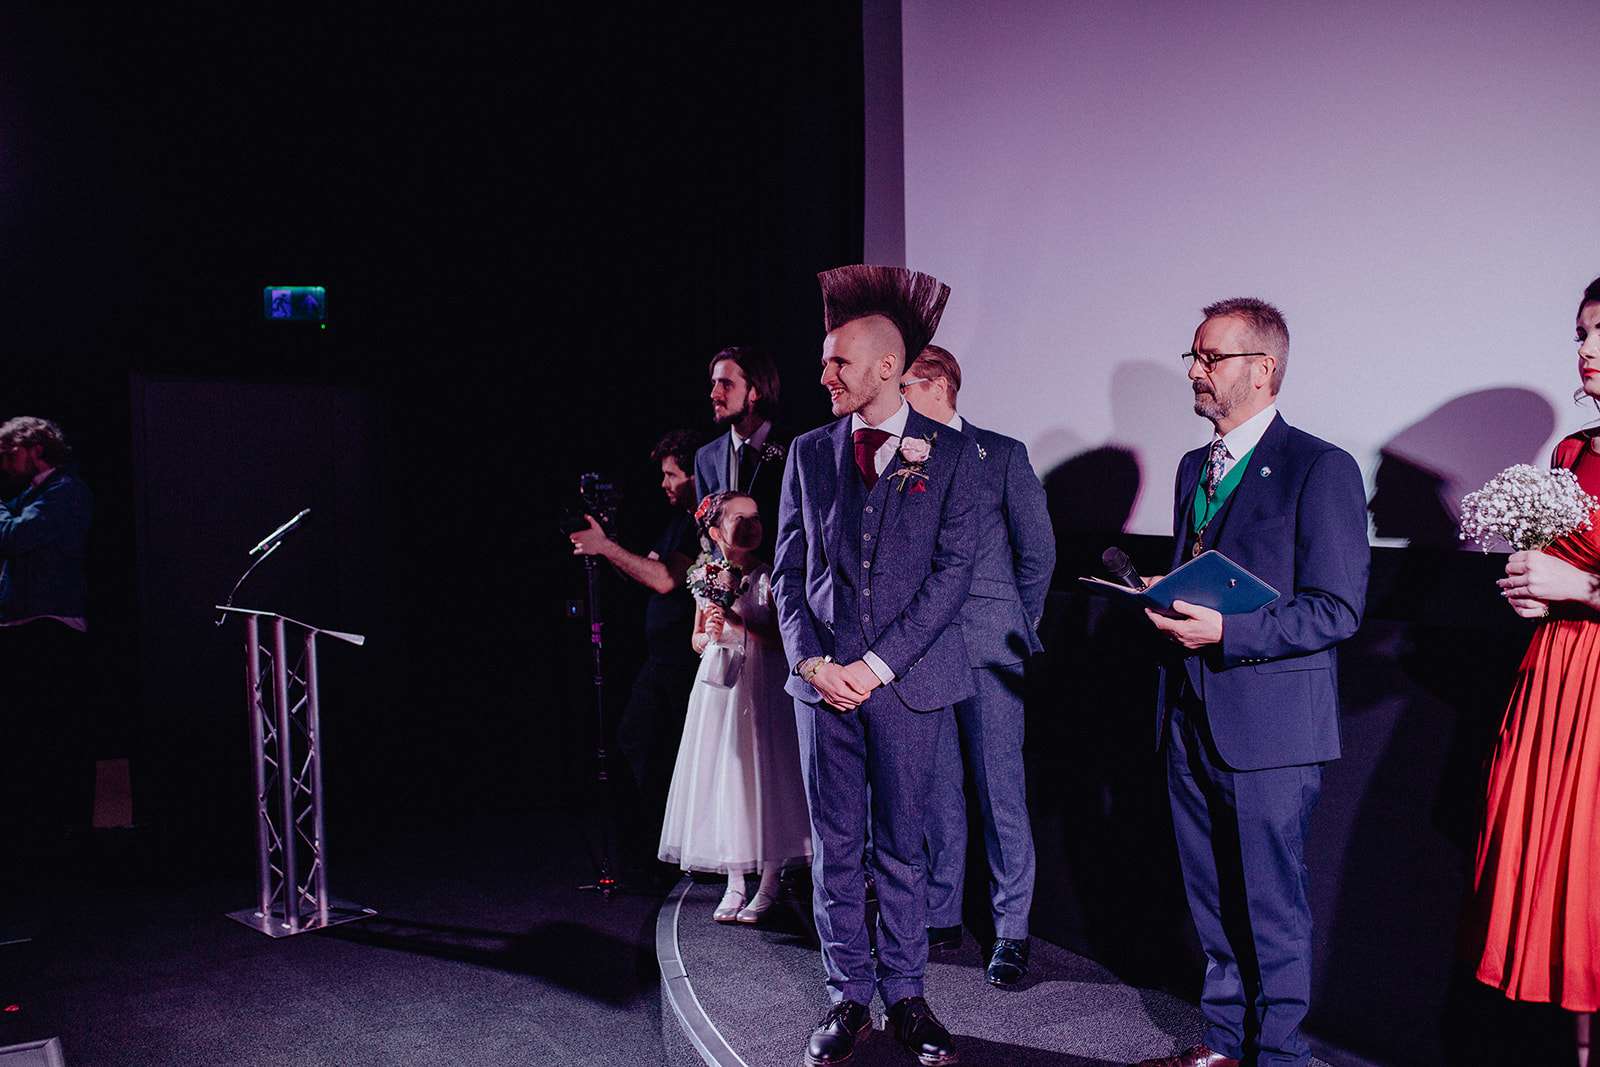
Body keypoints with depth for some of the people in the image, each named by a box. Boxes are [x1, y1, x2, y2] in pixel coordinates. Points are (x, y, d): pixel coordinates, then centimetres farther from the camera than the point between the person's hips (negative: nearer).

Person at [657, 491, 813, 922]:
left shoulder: (769, 577, -5)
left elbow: (782, 640, -11)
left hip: (762, 688, -4)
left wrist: (737, 626, -17)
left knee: (762, 775, -3)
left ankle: (768, 886, 8)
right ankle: (735, 885, 16)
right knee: (721, 778, 5)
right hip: (718, 688, 4)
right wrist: (710, 635, -5)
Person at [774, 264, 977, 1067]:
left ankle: (904, 995, 23)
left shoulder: (950, 454, -1)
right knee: (835, 849, 8)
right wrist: (811, 659, -6)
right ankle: (847, 999, 22)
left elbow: (952, 571, -6)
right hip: (823, 679, 3)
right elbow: (788, 572, 9)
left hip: (909, 680, -2)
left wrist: (878, 664, -12)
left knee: (900, 848, 8)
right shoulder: (809, 453, 8)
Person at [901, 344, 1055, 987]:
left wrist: (1015, 628, 5)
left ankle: (1011, 930, 10)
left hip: (987, 649, -3)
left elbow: (1038, 551, 4)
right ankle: (940, 918, 22)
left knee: (1000, 791, 0)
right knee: (936, 792, 10)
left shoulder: (1001, 454, 2)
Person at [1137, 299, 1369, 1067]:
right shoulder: (1194, 469, 15)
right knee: (1212, 902, 17)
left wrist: (1225, 631, -22)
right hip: (1191, 717, 7)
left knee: (1271, 907, 3)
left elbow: (1336, 610, -14)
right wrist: (1163, 604, 2)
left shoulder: (1320, 469, -9)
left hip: (1268, 725, -7)